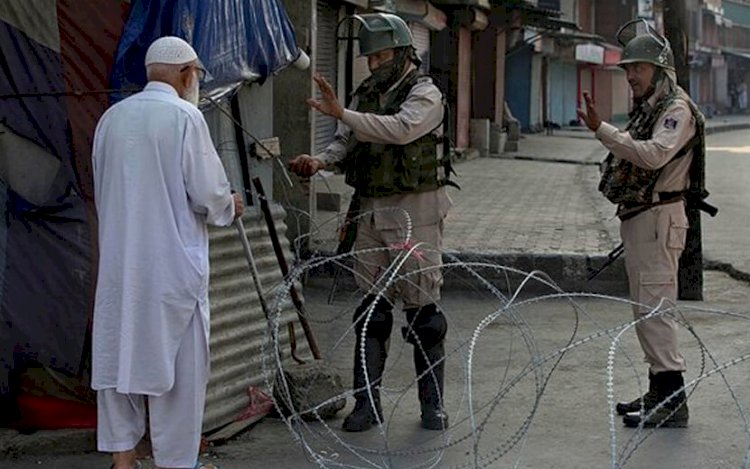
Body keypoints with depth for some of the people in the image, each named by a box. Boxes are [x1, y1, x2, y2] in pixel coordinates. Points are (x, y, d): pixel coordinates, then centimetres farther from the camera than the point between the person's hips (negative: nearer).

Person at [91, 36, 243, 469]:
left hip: (119, 261, 6)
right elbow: (208, 193, -12)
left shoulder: (112, 117, 6)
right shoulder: (185, 116, -11)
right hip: (172, 262, -6)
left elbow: (102, 190, 14)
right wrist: (229, 207, 9)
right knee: (177, 360, 3)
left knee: (120, 355, 11)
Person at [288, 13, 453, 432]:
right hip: (372, 211, 6)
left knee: (423, 308, -1)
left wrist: (342, 114, -31)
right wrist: (320, 160, -13)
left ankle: (433, 402, 9)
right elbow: (345, 142, 9)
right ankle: (368, 401, 10)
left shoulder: (425, 93, -7)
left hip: (414, 212, -6)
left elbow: (400, 129, -26)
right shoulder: (366, 95, 14)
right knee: (371, 308, 6)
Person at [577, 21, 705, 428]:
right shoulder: (646, 109, 19)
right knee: (645, 309, 14)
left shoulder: (677, 109, -11)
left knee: (654, 309, -12)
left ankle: (672, 401, -10)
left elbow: (654, 155, -27)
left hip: (658, 218, -10)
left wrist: (602, 130, -28)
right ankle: (659, 393, 22)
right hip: (637, 218, 10)